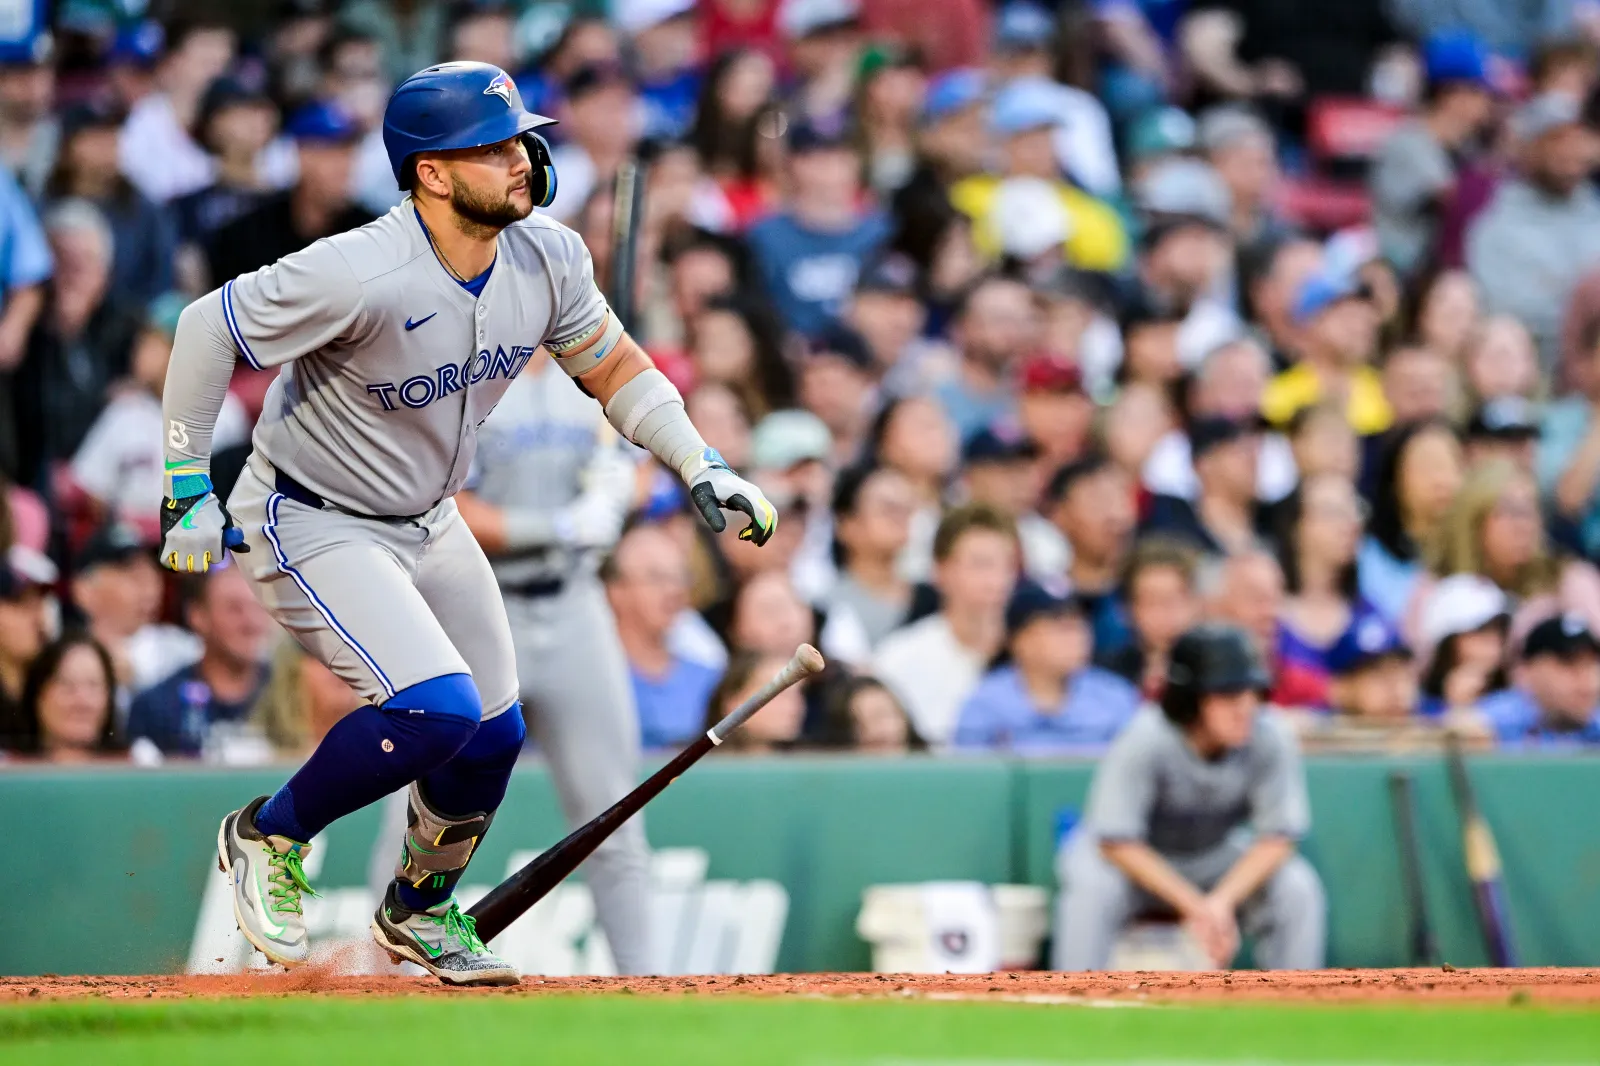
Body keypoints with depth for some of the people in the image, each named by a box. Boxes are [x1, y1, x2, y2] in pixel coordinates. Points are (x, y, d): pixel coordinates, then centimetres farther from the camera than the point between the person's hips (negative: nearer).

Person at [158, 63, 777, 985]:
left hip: (429, 522, 7)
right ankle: (269, 836, 3)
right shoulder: (361, 276, -32)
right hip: (310, 523, -7)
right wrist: (189, 490, -19)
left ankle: (421, 911, 39)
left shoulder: (548, 259, -12)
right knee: (436, 710, -23)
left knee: (493, 735, 10)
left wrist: (702, 466, -5)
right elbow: (207, 329, -23)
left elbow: (613, 365, 6)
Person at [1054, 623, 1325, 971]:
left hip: (1216, 857, 3)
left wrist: (1221, 902, -32)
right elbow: (1117, 842, -27)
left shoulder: (1270, 739, -22)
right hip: (1139, 859, -3)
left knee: (1298, 887, -22)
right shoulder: (1144, 742, -30)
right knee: (1091, 887, -35)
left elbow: (1277, 837, -17)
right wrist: (1195, 908, -32)